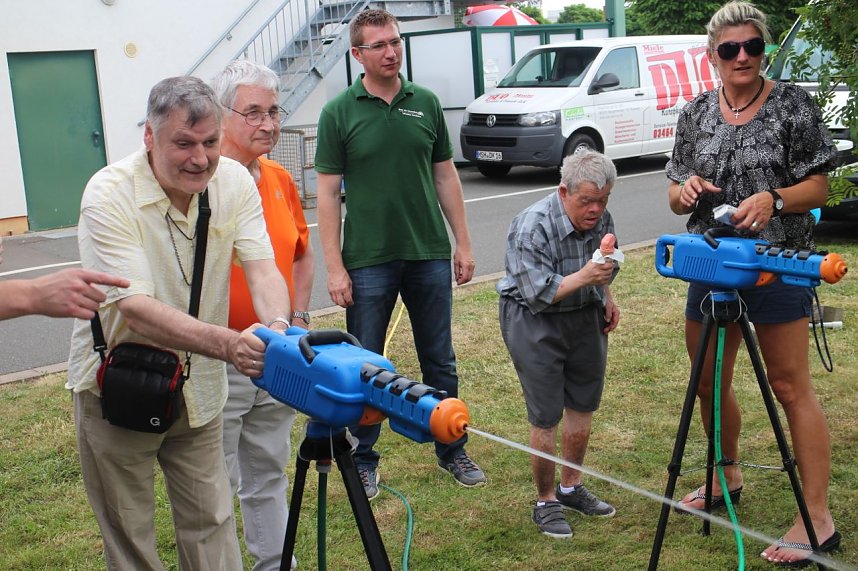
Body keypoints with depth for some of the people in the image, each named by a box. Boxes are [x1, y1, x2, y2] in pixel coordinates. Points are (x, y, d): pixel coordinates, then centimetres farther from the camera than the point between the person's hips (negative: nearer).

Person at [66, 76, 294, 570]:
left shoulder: (235, 182, -7)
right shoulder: (109, 195, -23)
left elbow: (262, 269, -16)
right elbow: (136, 307, -31)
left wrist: (278, 328, -40)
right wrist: (227, 343, -46)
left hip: (199, 388, 4)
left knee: (212, 522, 12)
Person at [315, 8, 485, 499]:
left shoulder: (426, 103, 5)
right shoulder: (340, 112, -3)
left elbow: (446, 177, 10)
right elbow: (328, 192, -4)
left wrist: (463, 243, 6)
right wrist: (334, 266, -9)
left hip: (430, 256, 3)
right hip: (369, 261, -2)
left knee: (440, 362, 12)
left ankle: (453, 450, 27)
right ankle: (364, 461, 22)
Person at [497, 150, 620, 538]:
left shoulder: (600, 218, -3)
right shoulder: (531, 227, -25)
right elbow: (538, 293, -27)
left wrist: (607, 298, 6)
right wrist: (583, 277, -37)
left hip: (584, 316, 7)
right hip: (534, 321, -7)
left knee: (583, 407, 14)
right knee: (545, 418, -4)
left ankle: (571, 488, 32)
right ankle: (546, 502, 14)